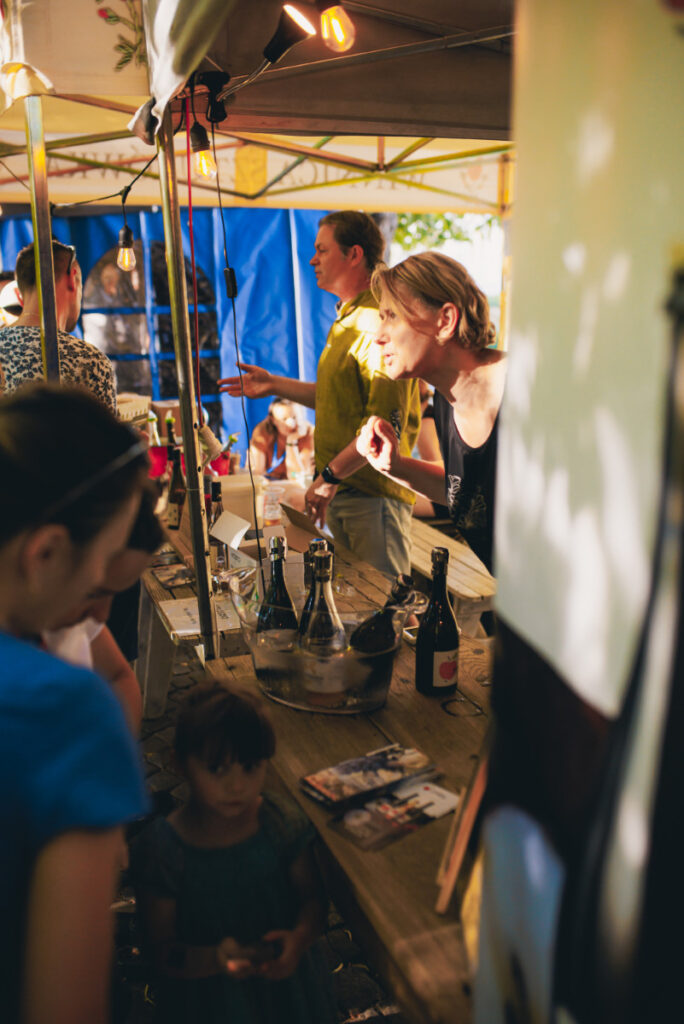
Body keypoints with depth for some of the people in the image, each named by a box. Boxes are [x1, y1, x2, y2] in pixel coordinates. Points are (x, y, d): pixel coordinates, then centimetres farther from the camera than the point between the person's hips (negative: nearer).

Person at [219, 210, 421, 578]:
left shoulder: (380, 324, -19)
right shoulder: (347, 319, 16)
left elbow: (387, 424, -26)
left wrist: (330, 476, -24)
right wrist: (274, 385, 21)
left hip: (373, 493, -10)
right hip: (340, 492, 10)